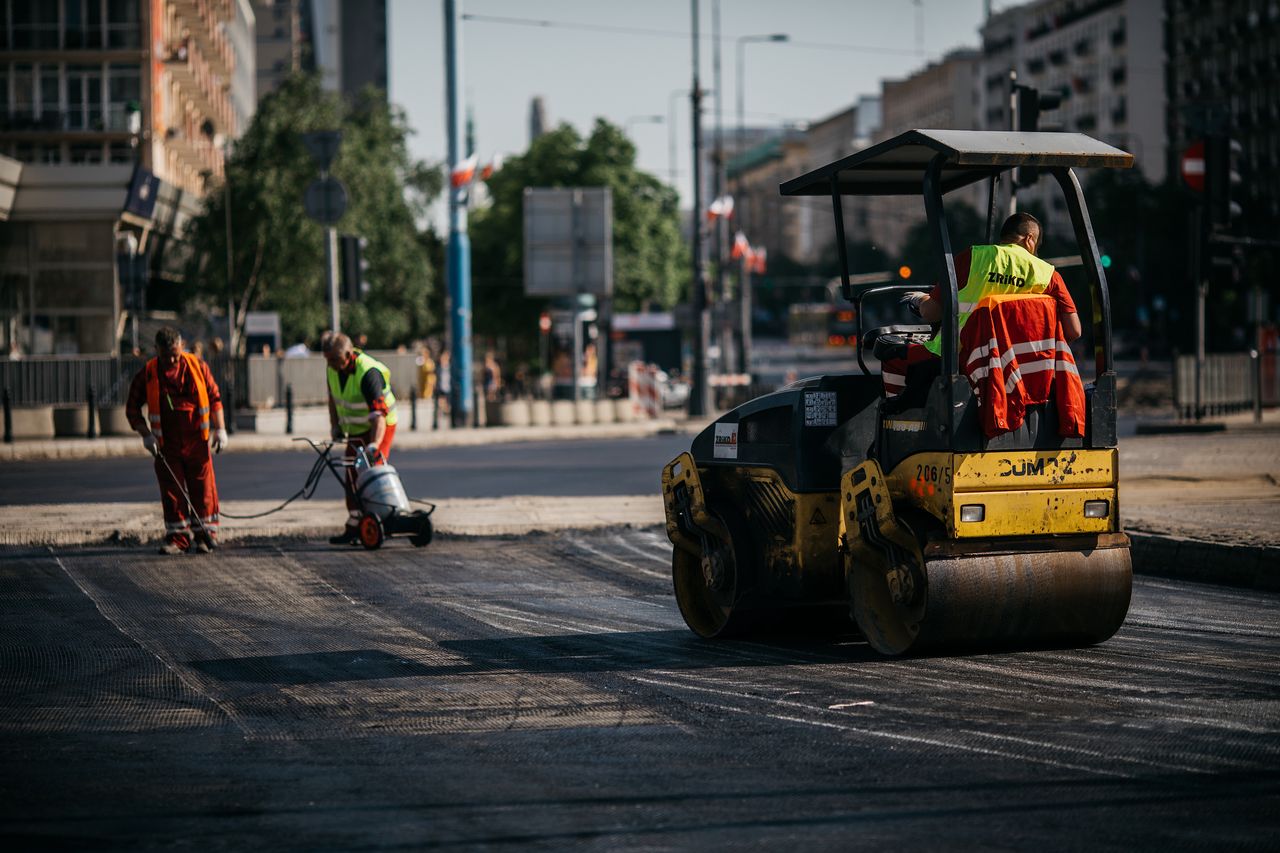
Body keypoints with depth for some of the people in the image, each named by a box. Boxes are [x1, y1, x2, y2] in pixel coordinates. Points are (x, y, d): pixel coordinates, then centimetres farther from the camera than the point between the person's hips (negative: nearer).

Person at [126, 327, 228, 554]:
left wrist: (220, 429, 2)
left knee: (203, 489, 2)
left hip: (196, 441, 0)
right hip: (166, 446, 0)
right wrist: (146, 435, -5)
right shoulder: (148, 374, -3)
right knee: (172, 492, 1)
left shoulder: (197, 366, -1)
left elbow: (214, 398, 7)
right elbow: (132, 408, 4)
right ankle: (177, 539, 7)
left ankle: (206, 535, 12)